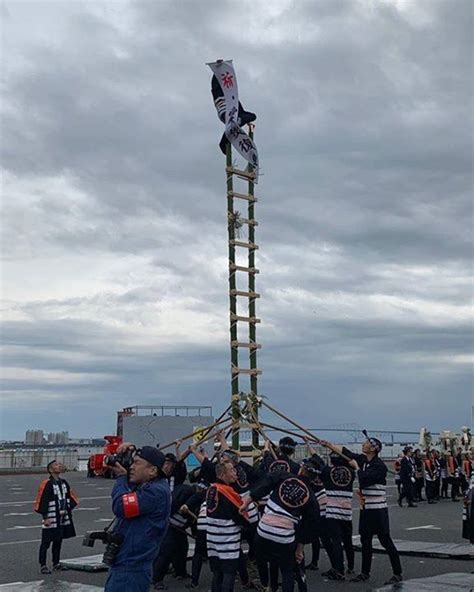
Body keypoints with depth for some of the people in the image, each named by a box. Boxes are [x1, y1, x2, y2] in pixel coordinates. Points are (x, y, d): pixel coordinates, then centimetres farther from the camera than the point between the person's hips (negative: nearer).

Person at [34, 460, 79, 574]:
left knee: (58, 541, 15)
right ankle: (43, 566, 7)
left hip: (63, 518, 7)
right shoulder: (47, 484, -13)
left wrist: (67, 509, 1)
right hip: (51, 519, -7)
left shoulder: (64, 483, 9)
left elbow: (71, 497, 16)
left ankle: (56, 564, 26)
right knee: (46, 542, 1)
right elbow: (42, 501, -15)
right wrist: (45, 517, -16)